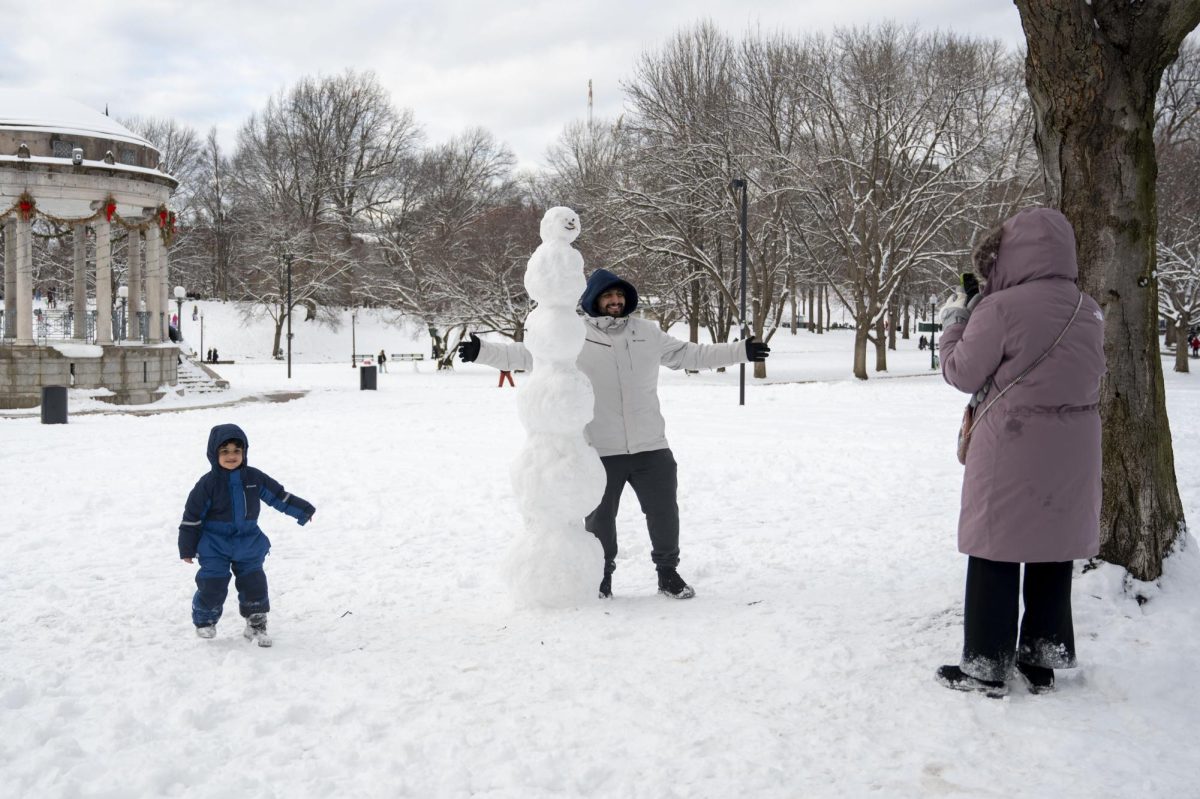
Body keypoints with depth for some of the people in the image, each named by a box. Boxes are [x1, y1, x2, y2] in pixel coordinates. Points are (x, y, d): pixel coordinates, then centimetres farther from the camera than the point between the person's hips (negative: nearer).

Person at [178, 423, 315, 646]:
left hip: (248, 544, 3)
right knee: (212, 586, -1)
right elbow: (192, 516, -6)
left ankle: (256, 625, 18)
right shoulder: (208, 484, -12)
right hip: (215, 546, -3)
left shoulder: (255, 478, -3)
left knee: (254, 584, 3)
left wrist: (303, 510, 9)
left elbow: (279, 496, 8)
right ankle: (205, 620, 24)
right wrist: (187, 548, -4)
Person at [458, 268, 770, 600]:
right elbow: (525, 354, -4)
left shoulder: (647, 333, 6)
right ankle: (602, 577, 29)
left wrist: (741, 350, 14)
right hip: (600, 452, -2)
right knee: (600, 517, 10)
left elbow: (689, 354, 15)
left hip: (650, 448, 2)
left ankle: (668, 573, 28)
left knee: (664, 511, 9)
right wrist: (482, 350, -16)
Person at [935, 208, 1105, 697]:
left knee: (996, 557, 4)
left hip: (1011, 455, -6)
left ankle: (987, 667, 11)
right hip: (1070, 456, 6)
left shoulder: (1000, 310, -16)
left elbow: (962, 374, -8)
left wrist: (954, 322, 8)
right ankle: (1041, 661, 25)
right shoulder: (1089, 311, 4)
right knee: (1053, 556, 15)